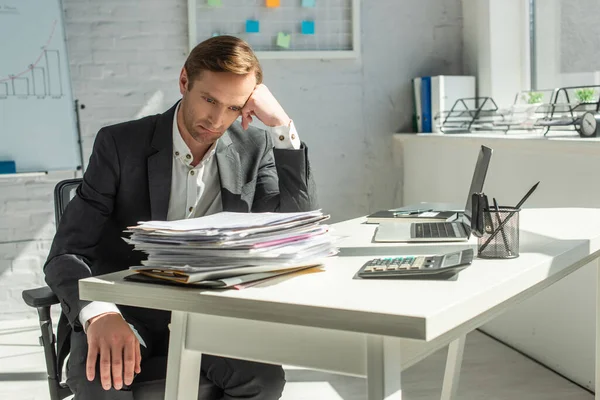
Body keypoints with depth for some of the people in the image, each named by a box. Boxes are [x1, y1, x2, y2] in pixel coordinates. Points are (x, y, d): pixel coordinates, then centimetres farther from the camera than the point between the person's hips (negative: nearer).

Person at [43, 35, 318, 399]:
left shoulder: (253, 150, 3)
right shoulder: (121, 144, -5)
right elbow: (66, 254, -12)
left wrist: (281, 126, -14)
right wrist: (99, 314, -35)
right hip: (125, 313, -3)